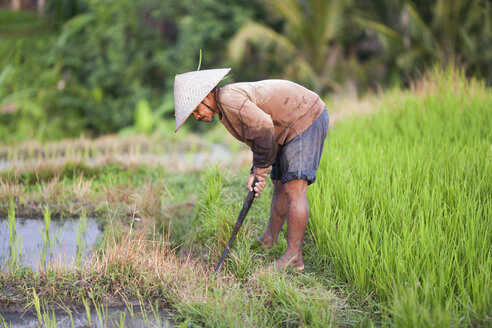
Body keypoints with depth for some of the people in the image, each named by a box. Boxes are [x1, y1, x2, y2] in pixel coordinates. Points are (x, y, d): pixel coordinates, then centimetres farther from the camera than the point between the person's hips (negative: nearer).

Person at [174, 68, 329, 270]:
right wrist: (256, 172, 1)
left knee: (293, 189, -14)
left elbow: (263, 126, -30)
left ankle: (294, 257, -12)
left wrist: (261, 170, -18)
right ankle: (267, 242, 29)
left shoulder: (228, 97, -20)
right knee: (280, 186, 17)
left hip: (306, 118, -11)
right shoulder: (226, 110, 12)